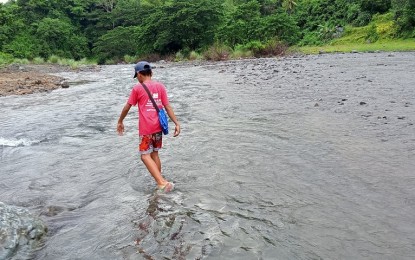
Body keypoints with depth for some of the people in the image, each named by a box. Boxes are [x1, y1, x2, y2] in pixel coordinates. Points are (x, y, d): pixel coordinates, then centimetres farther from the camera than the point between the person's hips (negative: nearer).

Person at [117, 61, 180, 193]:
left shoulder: (137, 88, -6)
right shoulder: (160, 86, 4)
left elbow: (127, 107, 1)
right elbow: (167, 107, 1)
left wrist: (120, 122, 14)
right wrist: (177, 123, 1)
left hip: (146, 128, -5)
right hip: (158, 126, 5)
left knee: (145, 156, 1)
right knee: (155, 154, 18)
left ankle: (162, 182, -13)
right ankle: (160, 182, 25)